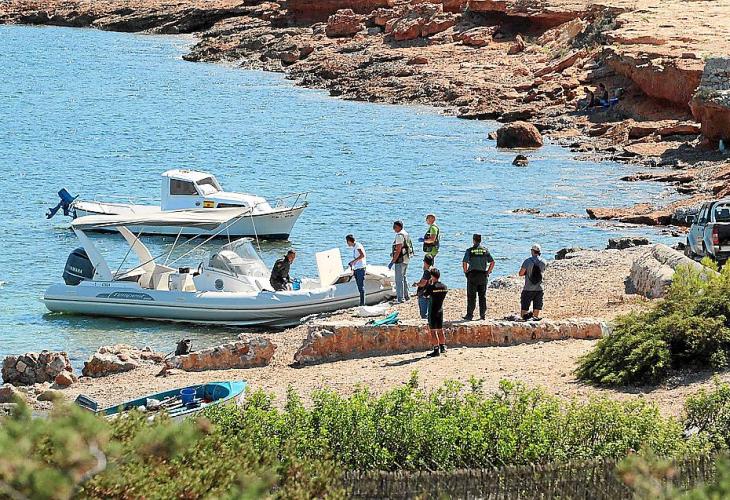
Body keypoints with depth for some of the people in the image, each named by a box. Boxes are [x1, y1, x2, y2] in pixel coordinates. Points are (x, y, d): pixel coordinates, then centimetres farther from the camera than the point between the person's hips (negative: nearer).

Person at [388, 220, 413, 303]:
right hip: (406, 259, 10)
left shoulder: (399, 235, -18)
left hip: (400, 260, -10)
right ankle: (406, 296, 30)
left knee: (399, 279, -8)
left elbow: (398, 251, -22)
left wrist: (392, 262, -21)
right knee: (403, 277, 22)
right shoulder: (405, 234, 13)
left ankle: (400, 298, -9)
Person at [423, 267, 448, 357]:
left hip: (433, 311, -7)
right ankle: (442, 347, 26)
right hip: (440, 310, 7)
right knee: (440, 330, 17)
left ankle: (436, 350, -7)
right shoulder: (444, 287, 2)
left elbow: (425, 294, -4)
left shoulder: (432, 287, -17)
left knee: (433, 331, -3)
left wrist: (428, 284, 5)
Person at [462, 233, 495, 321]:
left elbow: (464, 263, -11)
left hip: (472, 275, -3)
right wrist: (488, 272, 9)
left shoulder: (469, 250, -3)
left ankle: (470, 315, -1)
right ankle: (483, 314, 8)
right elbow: (492, 262, 3)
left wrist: (466, 272, 1)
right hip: (483, 276, 3)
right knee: (482, 296, 9)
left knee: (471, 296, 1)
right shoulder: (485, 250, 6)